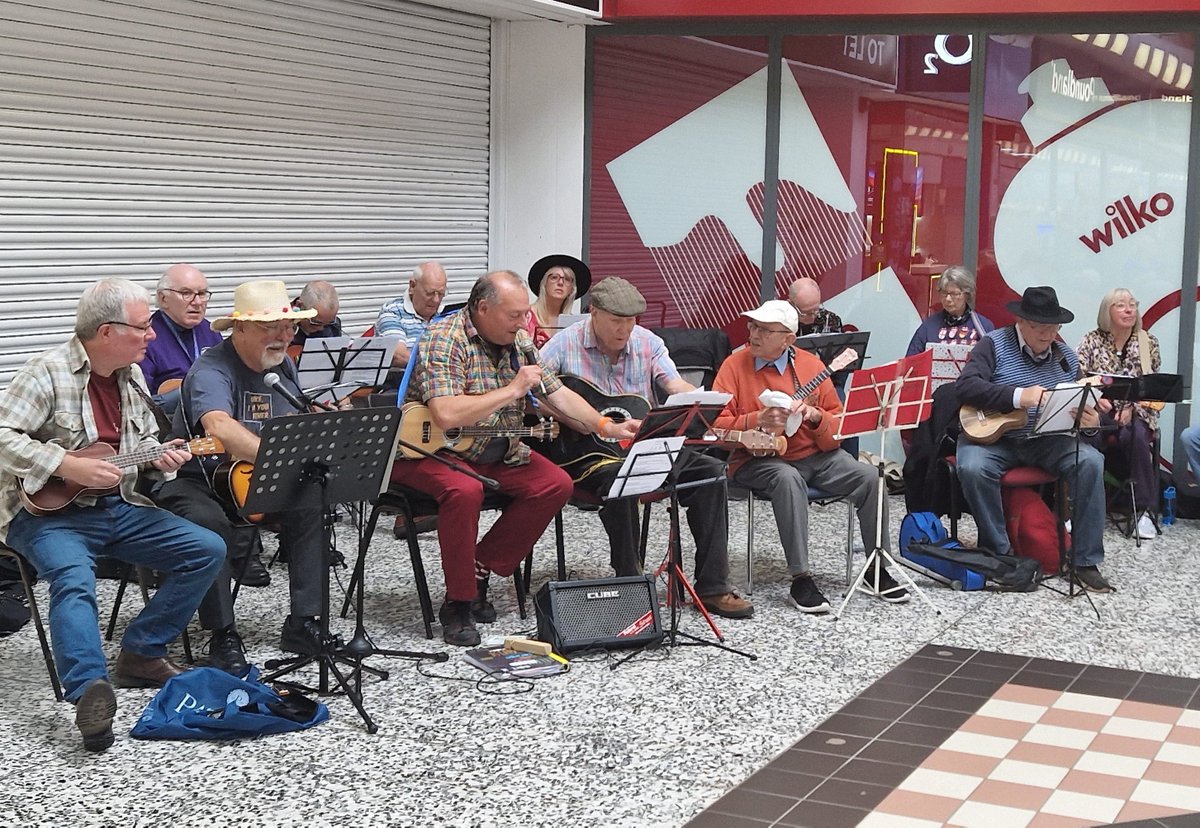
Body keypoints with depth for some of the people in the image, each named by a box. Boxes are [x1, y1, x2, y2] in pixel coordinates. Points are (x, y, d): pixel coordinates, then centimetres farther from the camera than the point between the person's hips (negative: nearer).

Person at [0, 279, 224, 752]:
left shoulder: (131, 376, 10)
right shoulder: (48, 373, -13)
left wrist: (160, 457, -2)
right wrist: (68, 466, -26)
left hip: (120, 507, 7)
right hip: (50, 512, -7)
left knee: (208, 550, -4)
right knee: (74, 579, -36)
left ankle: (140, 654, -2)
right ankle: (90, 690, -48)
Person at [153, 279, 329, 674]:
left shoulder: (284, 365, 8)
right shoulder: (212, 370, -20)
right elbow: (219, 427, -40)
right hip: (195, 480, -7)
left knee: (311, 505, -16)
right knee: (210, 523, -37)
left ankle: (303, 624, -10)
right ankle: (223, 637, -24)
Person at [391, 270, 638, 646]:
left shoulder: (518, 340, 4)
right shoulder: (444, 339, -21)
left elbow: (558, 394, 10)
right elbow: (445, 415, -34)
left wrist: (608, 427, -3)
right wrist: (513, 390, -26)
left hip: (494, 451, 8)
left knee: (556, 484, -8)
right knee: (464, 490, -37)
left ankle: (480, 570, 0)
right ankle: (457, 604, -19)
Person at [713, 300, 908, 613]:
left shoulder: (810, 365, 5)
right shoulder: (735, 365, -3)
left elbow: (839, 422, 8)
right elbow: (716, 424, -9)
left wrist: (815, 416, -14)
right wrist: (757, 420, -23)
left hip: (814, 455, 4)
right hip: (758, 459, -4)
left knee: (868, 477, -16)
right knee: (788, 478, -36)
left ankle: (877, 570, 1)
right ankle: (800, 580, -31)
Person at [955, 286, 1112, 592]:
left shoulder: (1065, 356, 8)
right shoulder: (995, 344, -5)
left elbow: (1081, 404, 10)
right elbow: (966, 386, -20)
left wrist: (1090, 421, -17)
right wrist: (1018, 397, -30)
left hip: (1046, 440, 3)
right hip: (991, 434, -3)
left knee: (1091, 462, -22)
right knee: (973, 468, -34)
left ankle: (1086, 561, -14)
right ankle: (999, 552, -15)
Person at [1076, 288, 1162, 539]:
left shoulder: (1148, 342, 8)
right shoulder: (1091, 340, 6)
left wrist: (1131, 408, -12)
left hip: (1136, 412, 1)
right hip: (1097, 410, -1)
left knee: (1135, 436, -35)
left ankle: (1143, 509, -24)